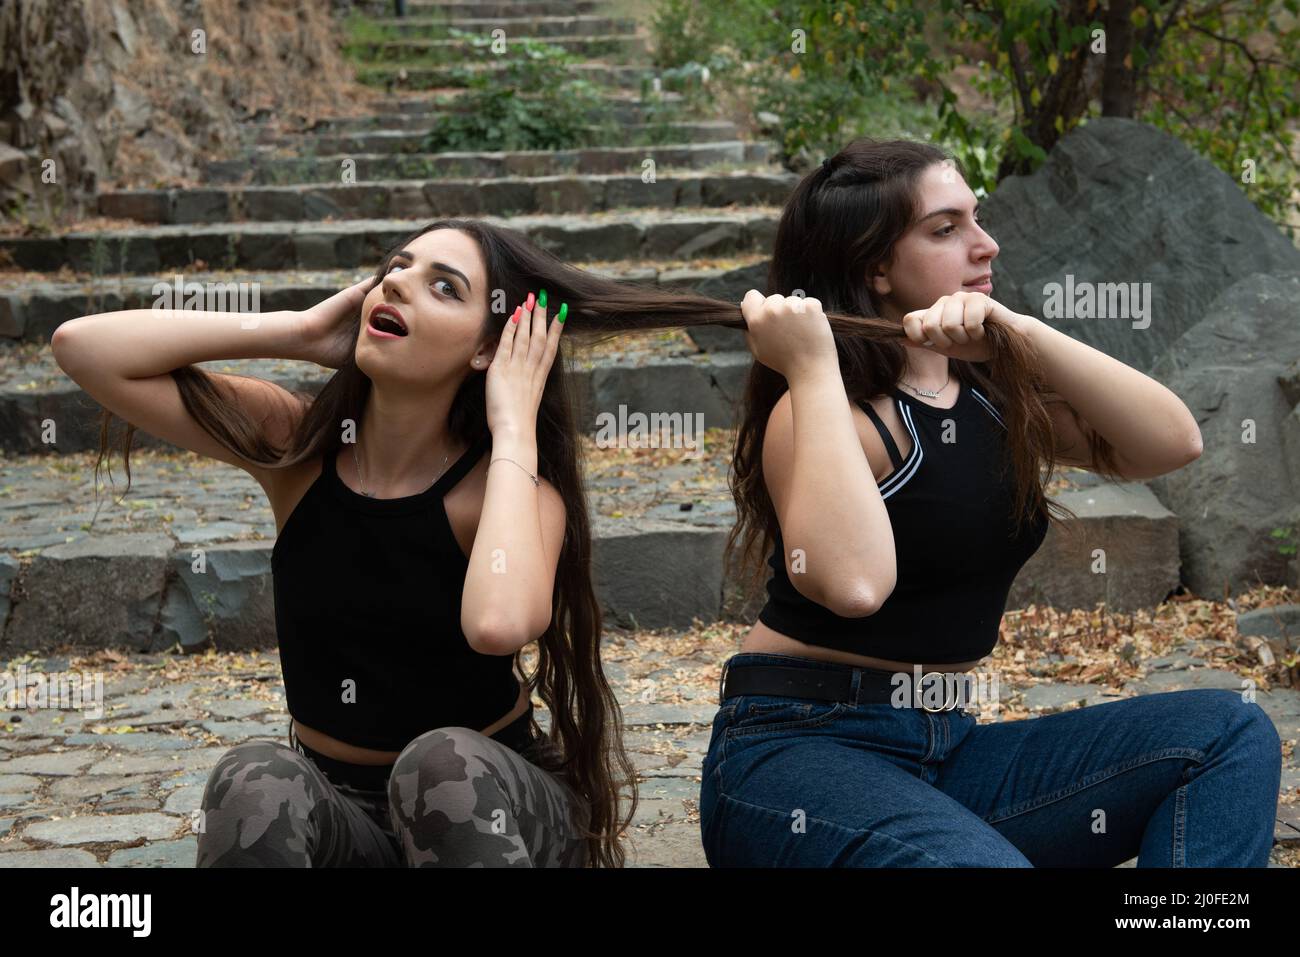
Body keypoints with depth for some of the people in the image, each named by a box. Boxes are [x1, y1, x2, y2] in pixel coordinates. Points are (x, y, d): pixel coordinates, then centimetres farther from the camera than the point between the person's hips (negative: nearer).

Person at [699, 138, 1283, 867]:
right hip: (796, 751, -7)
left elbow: (1173, 443, -5)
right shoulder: (822, 411, -11)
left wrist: (1021, 335, -15)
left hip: (952, 751, 8)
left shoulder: (998, 392, 10)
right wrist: (812, 369, -24)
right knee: (985, 860, -38)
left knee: (1226, 733, -7)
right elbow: (853, 580, -32)